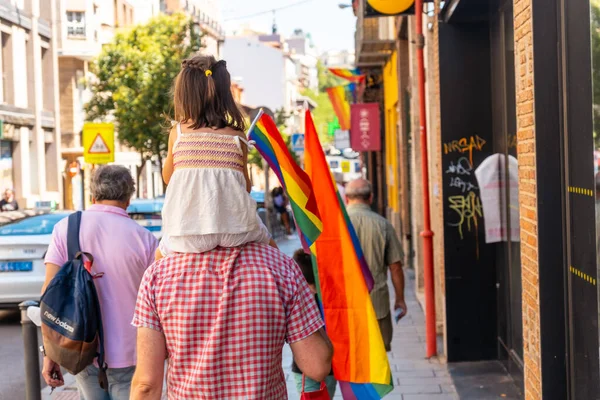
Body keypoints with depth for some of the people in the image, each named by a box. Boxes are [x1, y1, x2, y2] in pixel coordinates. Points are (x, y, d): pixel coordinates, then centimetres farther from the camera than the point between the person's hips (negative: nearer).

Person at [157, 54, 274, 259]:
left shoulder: (177, 132, 6)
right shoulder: (237, 136, 5)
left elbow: (167, 178, 20)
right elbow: (246, 187, 11)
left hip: (186, 234, 0)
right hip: (234, 230, 0)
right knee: (269, 246, 30)